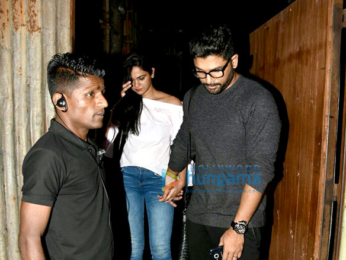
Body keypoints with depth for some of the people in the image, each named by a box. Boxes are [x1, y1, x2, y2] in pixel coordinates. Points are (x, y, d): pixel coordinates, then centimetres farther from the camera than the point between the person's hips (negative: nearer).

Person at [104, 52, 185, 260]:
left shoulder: (173, 105, 2)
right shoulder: (125, 103, 11)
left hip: (158, 179, -2)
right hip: (127, 176, 2)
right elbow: (110, 139, 4)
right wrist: (120, 102, 2)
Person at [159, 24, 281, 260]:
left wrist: (238, 227, -18)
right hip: (197, 215, 5)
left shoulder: (259, 100, -14)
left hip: (240, 220, -5)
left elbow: (261, 168, -17)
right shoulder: (193, 97, 5)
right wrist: (172, 177, 32)